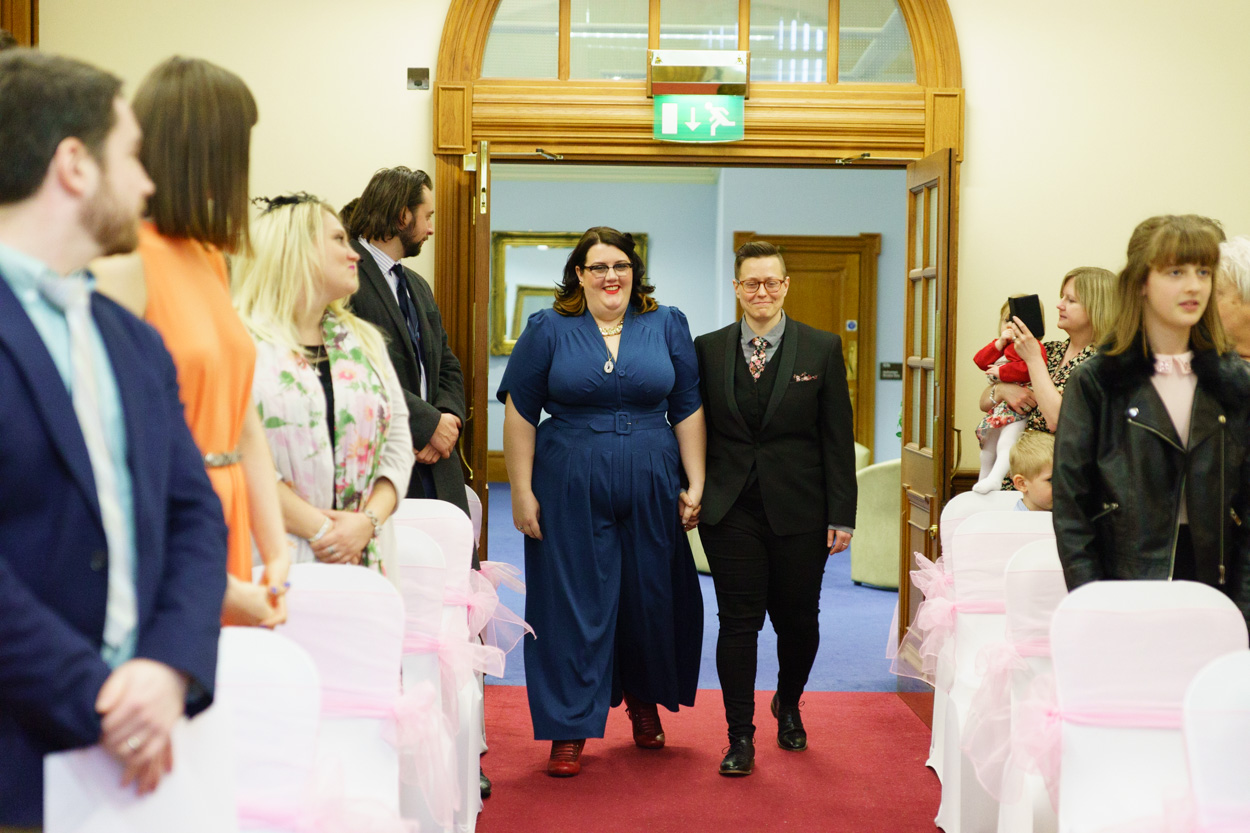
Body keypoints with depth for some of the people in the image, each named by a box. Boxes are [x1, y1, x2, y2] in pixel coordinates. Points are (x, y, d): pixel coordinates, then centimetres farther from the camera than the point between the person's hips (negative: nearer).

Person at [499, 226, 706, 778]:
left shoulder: (667, 327, 6)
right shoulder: (548, 330, 1)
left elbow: (688, 411, 6)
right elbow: (519, 415, -1)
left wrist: (695, 484, 1)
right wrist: (522, 493, -6)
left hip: (651, 492, 2)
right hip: (570, 493, -2)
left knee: (650, 598, 12)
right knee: (573, 603, 1)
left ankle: (643, 698, 38)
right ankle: (568, 732, 10)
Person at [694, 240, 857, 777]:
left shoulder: (822, 349, 1)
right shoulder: (707, 350, 4)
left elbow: (838, 439, 0)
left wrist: (842, 514, -4)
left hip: (799, 511, 0)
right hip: (731, 510, 0)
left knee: (798, 620, 10)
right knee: (738, 622, 1)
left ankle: (788, 707, 38)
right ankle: (740, 738, 12)